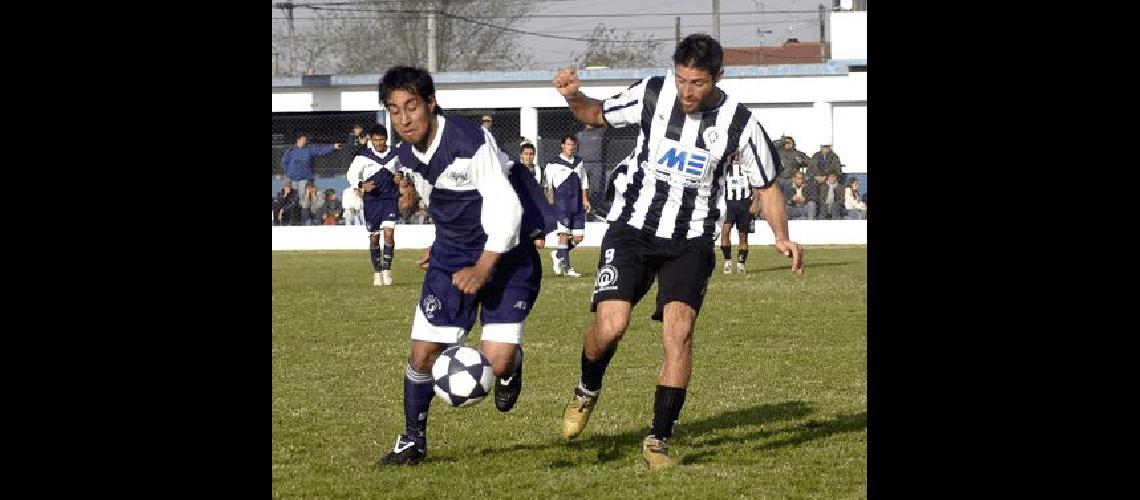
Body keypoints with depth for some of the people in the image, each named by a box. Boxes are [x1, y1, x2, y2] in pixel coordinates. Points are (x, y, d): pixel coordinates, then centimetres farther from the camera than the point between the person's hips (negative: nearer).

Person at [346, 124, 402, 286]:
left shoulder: (395, 155, 4)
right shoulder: (363, 156, -5)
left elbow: (401, 170, 24)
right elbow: (351, 175, -3)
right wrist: (362, 185, -20)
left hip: (390, 200, 1)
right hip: (372, 200, -1)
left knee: (389, 233, -15)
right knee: (374, 237, 5)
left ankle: (387, 270, -7)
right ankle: (377, 272, 20)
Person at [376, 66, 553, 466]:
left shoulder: (471, 141, -24)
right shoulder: (408, 154, 0)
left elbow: (506, 208, -25)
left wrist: (483, 269, -29)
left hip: (503, 253, -6)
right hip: (452, 255, 6)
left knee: (496, 361, -16)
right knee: (423, 352, -2)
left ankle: (511, 365, 23)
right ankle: (413, 441, 18)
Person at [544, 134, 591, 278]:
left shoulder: (579, 162, 15)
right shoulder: (554, 164, 0)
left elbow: (584, 183, 21)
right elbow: (548, 186, 1)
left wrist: (585, 200, 12)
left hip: (577, 206, 5)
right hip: (562, 204, -5)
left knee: (578, 237, 2)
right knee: (564, 234, -12)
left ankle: (558, 254, 25)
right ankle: (565, 266, -6)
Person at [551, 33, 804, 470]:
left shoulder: (738, 123, -9)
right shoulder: (652, 94, -8)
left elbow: (766, 186, 3)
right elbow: (598, 115, 10)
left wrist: (781, 237, -12)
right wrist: (574, 97, -11)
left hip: (690, 241, 0)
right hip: (633, 228, 0)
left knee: (679, 330, -18)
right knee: (610, 325, -15)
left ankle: (658, 439, -6)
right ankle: (587, 392, 18)